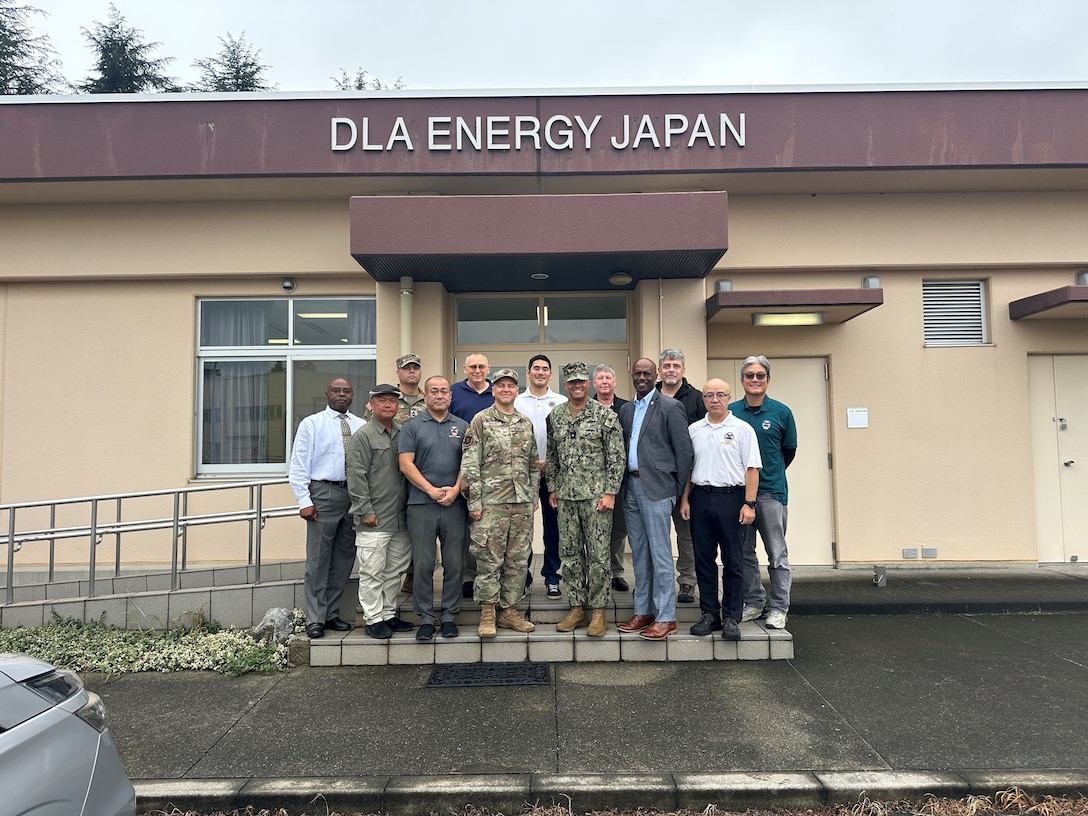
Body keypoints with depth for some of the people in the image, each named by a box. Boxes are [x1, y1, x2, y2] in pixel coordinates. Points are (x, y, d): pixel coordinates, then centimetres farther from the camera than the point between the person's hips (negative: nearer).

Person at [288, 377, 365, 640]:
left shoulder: (361, 426, 11)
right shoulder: (311, 424, 3)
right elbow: (298, 466, -1)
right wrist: (304, 501, -9)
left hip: (355, 496, 4)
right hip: (324, 493, -3)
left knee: (344, 559, 11)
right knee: (318, 560, -1)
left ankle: (332, 614, 24)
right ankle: (315, 620, 8)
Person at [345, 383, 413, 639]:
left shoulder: (403, 433, 12)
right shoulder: (363, 436, -6)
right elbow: (356, 476, -10)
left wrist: (410, 505, 12)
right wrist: (365, 510, -13)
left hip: (400, 518, 6)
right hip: (374, 521, -6)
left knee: (395, 570, 13)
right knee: (372, 571, -1)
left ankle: (389, 614, 25)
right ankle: (373, 619, 11)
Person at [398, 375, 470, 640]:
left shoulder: (462, 427, 12)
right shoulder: (412, 426, 5)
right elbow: (406, 464, -2)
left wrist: (455, 490, -8)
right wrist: (432, 490, -10)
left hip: (455, 504, 2)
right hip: (421, 505, -2)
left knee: (454, 563, 5)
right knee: (423, 564, 2)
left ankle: (450, 615, 16)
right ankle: (425, 617, 13)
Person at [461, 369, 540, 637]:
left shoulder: (526, 423, 12)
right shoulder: (481, 421, -3)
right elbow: (470, 464, -7)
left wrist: (534, 495, 14)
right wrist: (474, 501, -11)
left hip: (522, 503, 5)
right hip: (491, 502, -5)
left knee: (518, 560, 9)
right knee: (489, 559, 0)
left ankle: (509, 611, 20)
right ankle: (487, 614, 11)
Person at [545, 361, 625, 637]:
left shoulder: (605, 415, -5)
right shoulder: (555, 416, 9)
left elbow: (616, 457, -7)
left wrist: (610, 492, -12)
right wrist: (552, 488, 13)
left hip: (596, 495, -5)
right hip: (565, 496, 5)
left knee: (598, 554, -1)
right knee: (569, 554, 9)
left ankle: (598, 611, 10)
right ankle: (577, 608, 21)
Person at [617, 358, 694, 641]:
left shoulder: (671, 407, -6)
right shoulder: (625, 409, 14)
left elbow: (684, 450, -7)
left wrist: (678, 490, -6)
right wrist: (622, 484, 9)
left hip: (656, 488, -7)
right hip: (631, 486, 7)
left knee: (660, 554, -4)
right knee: (639, 554, 12)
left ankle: (665, 618, 4)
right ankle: (643, 612, 22)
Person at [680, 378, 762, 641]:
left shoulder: (742, 429, -1)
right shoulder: (694, 430, 11)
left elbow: (752, 469, -4)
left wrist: (749, 504, -11)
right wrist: (685, 499, 7)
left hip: (731, 497, -3)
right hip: (700, 498, 4)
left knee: (733, 562, 2)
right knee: (704, 560, 8)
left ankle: (731, 617, 11)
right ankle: (709, 614, 18)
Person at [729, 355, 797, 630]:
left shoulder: (781, 412, -1)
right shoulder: (730, 412, 2)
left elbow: (789, 450, 11)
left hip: (771, 492, -2)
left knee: (777, 553, 3)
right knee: (744, 552, 10)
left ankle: (778, 608, 15)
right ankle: (754, 602, 24)